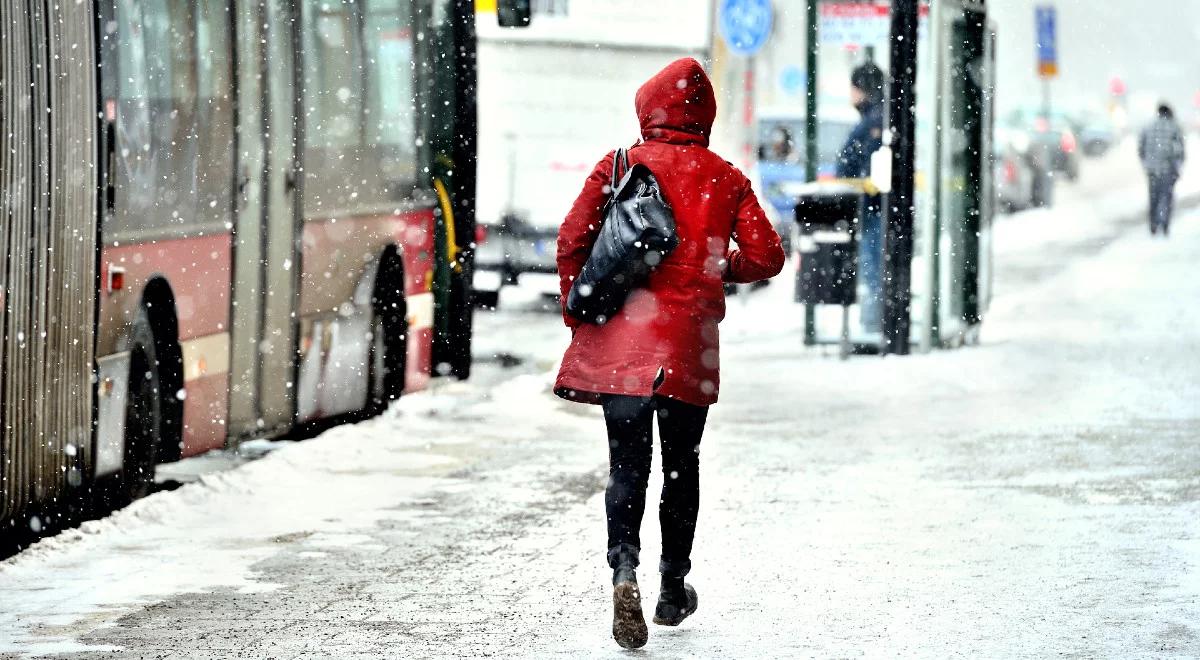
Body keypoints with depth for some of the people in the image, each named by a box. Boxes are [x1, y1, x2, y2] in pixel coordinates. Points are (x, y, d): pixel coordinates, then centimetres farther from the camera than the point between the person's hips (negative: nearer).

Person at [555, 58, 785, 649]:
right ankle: (673, 590, 24)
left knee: (627, 465, 1)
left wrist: (578, 312, 9)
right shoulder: (724, 178, 4)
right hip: (689, 344, 0)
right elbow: (766, 257, 1)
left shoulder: (618, 166, 2)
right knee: (681, 466, 16)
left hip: (618, 340, 0)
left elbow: (573, 241, -3)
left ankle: (624, 572, -22)